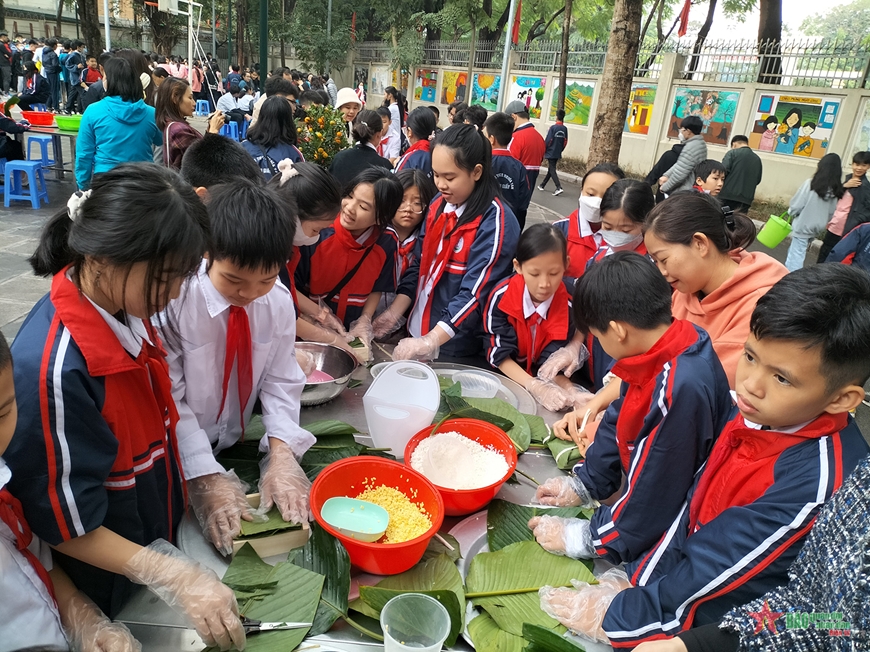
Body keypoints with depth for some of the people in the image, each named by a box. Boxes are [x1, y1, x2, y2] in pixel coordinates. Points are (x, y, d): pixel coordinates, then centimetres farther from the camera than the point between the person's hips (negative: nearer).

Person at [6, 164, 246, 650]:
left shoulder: (128, 309, -11)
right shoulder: (53, 368, -34)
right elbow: (64, 525, -24)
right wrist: (176, 578, -24)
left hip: (159, 534, 7)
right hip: (107, 598, -6)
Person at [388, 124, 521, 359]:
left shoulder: (495, 221, -19)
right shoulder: (439, 204, 2)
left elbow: (474, 294, -24)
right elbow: (419, 265, 6)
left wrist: (430, 341, -30)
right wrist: (392, 314, -5)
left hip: (457, 348, -6)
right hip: (417, 332, 6)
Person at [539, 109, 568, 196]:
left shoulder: (553, 127, -14)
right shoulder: (565, 129, 3)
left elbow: (548, 140, -14)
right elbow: (565, 142, 7)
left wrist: (544, 150, -2)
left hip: (551, 153, -6)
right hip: (558, 153, 6)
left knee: (552, 170, -6)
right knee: (550, 169, 17)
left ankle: (559, 188, -20)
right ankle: (542, 185, 27)